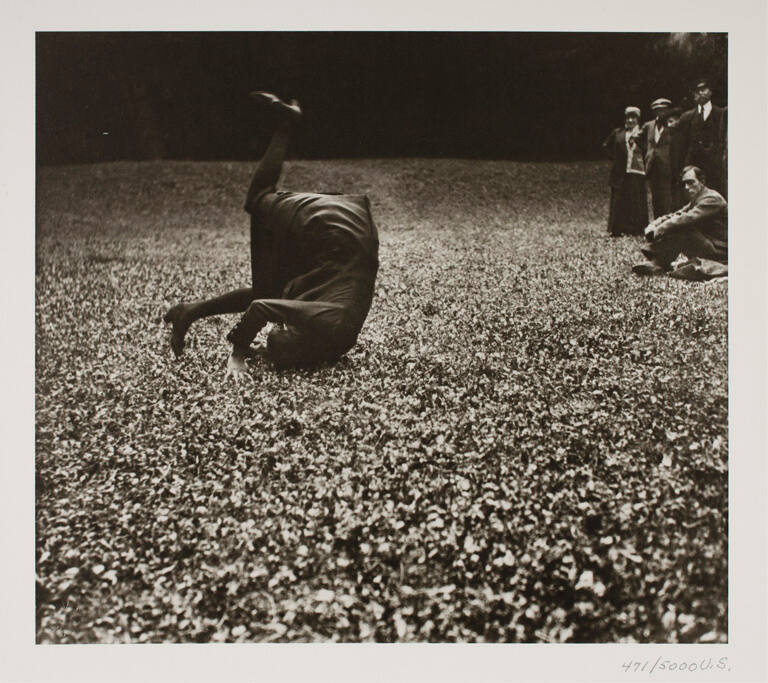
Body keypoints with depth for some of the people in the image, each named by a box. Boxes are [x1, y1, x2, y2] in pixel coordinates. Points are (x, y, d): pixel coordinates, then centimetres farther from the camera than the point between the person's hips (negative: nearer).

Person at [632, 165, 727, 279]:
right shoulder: (695, 202, 18)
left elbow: (688, 218, -28)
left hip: (718, 252, -9)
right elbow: (674, 216, 6)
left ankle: (657, 264, -23)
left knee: (679, 228, -25)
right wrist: (653, 225, -12)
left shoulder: (712, 199, -13)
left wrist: (662, 228, -26)